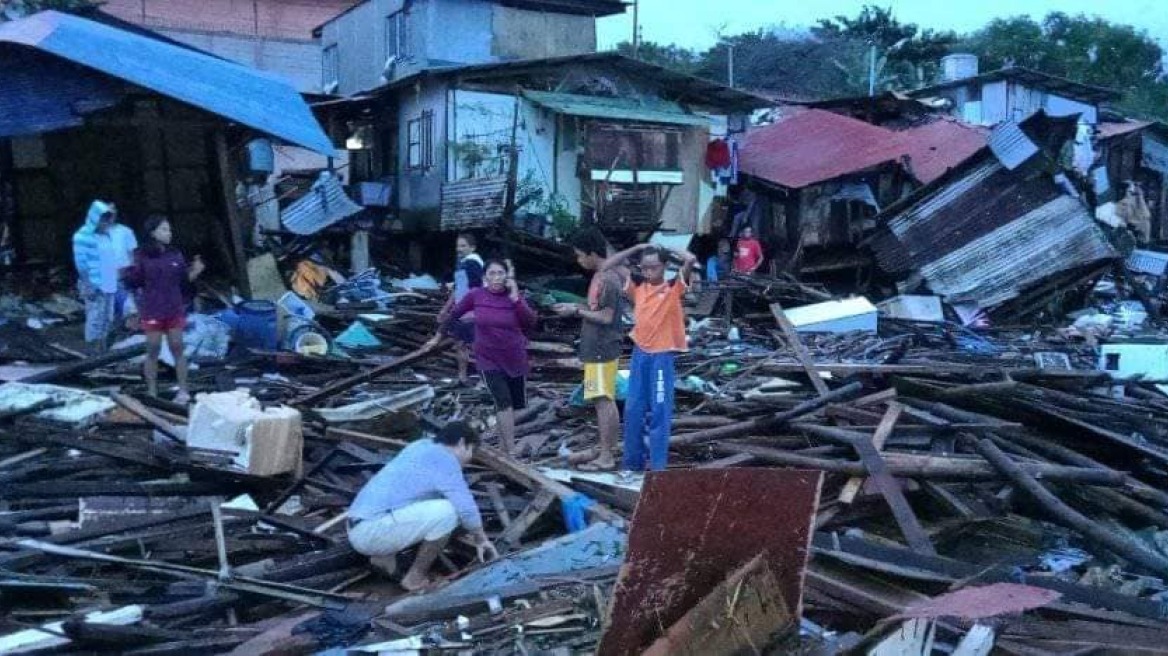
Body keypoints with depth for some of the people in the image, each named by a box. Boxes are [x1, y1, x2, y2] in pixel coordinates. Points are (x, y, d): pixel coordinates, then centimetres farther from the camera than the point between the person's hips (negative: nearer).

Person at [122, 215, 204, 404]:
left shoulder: (176, 255, 4)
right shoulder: (142, 256, -4)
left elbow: (184, 281, 10)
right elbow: (133, 283, -5)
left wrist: (195, 272, -7)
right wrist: (131, 269, -22)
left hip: (174, 310, 2)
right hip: (151, 311, -2)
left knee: (177, 349, 5)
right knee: (153, 351, 4)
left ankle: (183, 391, 12)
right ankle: (152, 393, 12)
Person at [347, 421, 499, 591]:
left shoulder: (421, 446, 18)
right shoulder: (445, 459, -9)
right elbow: (466, 509, -14)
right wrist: (481, 539, 5)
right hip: (372, 531, -9)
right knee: (448, 511, -16)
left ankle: (384, 556, 13)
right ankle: (416, 577, -1)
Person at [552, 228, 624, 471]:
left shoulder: (608, 279, -19)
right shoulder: (602, 276, 12)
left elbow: (606, 317, -21)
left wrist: (576, 311, -14)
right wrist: (575, 306, 9)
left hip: (603, 349, -10)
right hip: (596, 348, 10)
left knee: (604, 400, -7)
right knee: (600, 400, 16)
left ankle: (606, 457, -4)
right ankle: (602, 448, 25)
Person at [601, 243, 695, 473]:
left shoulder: (674, 287, -6)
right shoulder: (637, 285, 6)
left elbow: (691, 259, -21)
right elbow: (607, 266, 6)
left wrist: (667, 250, -5)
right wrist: (637, 248, 3)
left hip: (662, 356, -5)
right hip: (640, 353, 5)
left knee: (660, 412, -2)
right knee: (633, 410, 9)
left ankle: (658, 466, 4)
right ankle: (632, 462, 20)